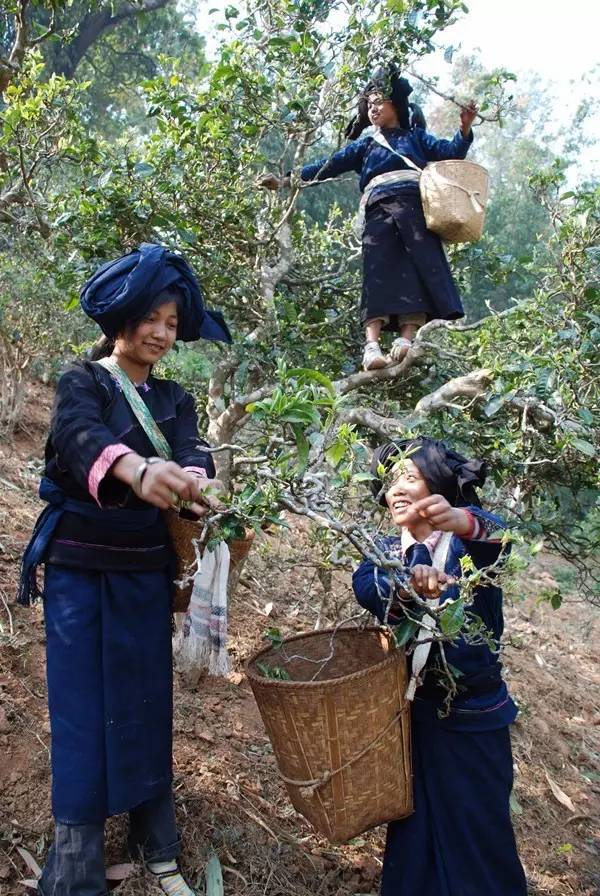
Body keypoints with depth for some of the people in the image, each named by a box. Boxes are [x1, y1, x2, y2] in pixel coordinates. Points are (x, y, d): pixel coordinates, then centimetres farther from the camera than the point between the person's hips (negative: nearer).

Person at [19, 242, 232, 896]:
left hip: (146, 573, 4)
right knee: (82, 713, -1)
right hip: (79, 571, -3)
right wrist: (136, 468, -48)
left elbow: (193, 451, -10)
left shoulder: (174, 400, 10)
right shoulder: (82, 382, -3)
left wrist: (197, 484, -36)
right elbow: (79, 436, -25)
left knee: (147, 707, 10)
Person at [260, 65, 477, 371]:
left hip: (414, 207, 0)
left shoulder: (416, 137, 27)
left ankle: (407, 338, -30)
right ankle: (372, 345, -31)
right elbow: (329, 166, 23)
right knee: (379, 274, -17)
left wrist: (465, 128, -7)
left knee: (420, 267, -19)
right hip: (379, 211, 0)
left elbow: (450, 152, 14)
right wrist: (288, 180, 14)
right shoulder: (365, 146, 30)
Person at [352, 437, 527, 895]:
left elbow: (498, 538, -33)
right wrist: (408, 584, -42)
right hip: (409, 709, 3)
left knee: (478, 824, 6)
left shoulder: (467, 538, -8)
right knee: (415, 822, 13)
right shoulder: (388, 549, 3)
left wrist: (464, 522, -57)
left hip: (473, 714, -3)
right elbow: (365, 584, -19)